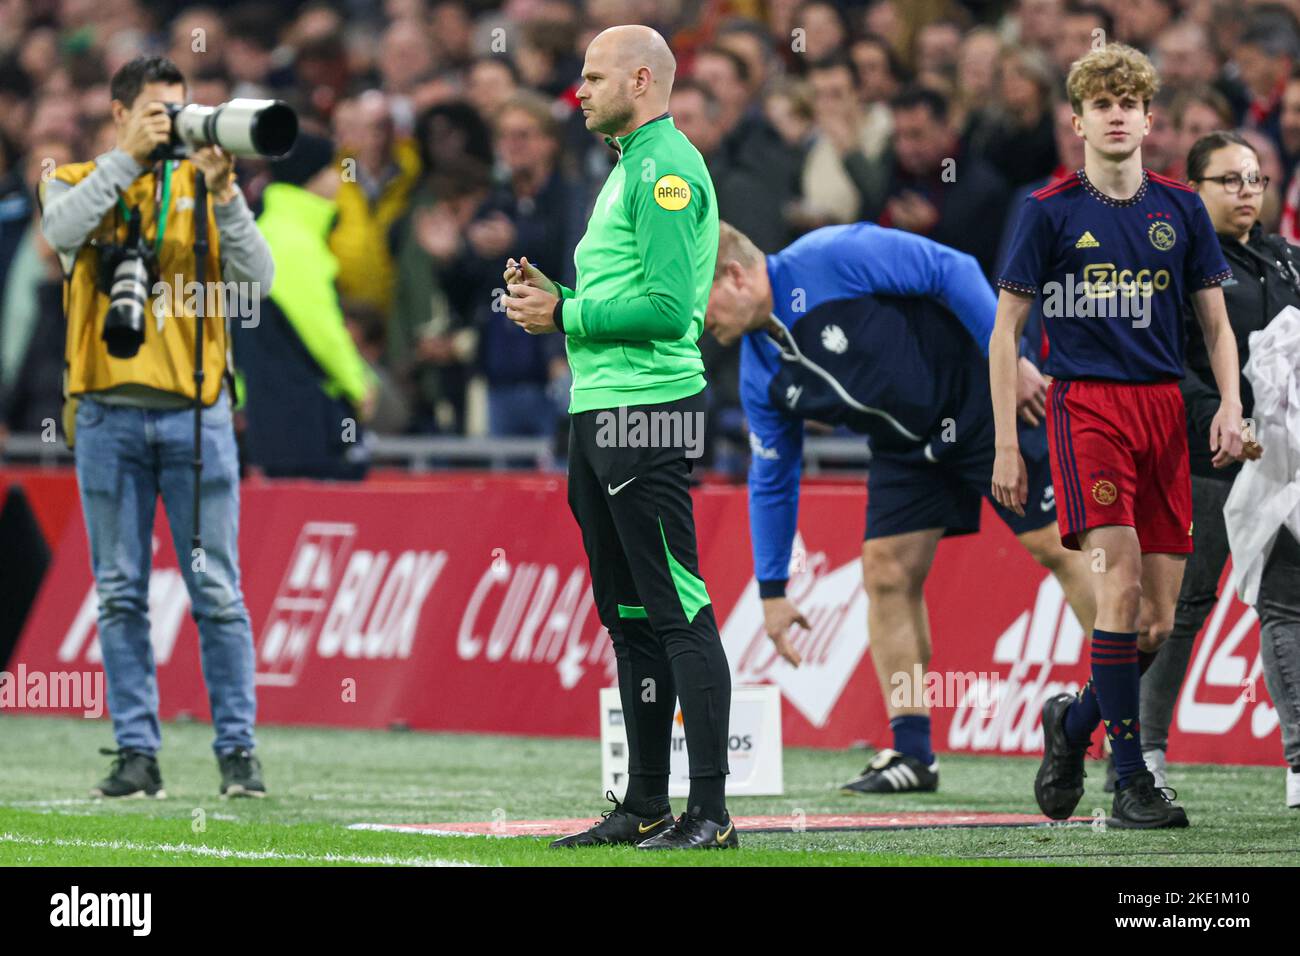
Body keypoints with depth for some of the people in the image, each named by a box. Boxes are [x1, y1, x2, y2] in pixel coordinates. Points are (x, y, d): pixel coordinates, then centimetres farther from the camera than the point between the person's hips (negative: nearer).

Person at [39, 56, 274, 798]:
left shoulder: (202, 187, 9)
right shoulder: (79, 182, 8)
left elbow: (258, 279, -3)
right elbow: (63, 228, -16)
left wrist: (222, 194, -14)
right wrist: (127, 156, -17)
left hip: (194, 410, 0)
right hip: (109, 414, 0)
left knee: (217, 591, -3)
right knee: (122, 592, 3)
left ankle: (238, 751, 2)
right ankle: (137, 753, 7)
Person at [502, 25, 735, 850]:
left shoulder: (668, 170, -12)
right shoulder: (631, 169, 20)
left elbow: (668, 307, -20)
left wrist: (566, 317, -13)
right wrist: (554, 296, 10)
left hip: (651, 410, -11)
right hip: (601, 411, 11)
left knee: (677, 612, -10)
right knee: (629, 616, 12)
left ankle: (711, 810, -11)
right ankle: (645, 807, 17)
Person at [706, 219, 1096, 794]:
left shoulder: (830, 259, -25)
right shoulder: (760, 376, -3)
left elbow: (954, 272, -22)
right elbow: (771, 482, 8)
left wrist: (1010, 359, -24)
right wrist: (771, 591, 7)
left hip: (981, 404, -7)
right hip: (906, 447, 7)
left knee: (1055, 546, -6)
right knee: (886, 572, -3)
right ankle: (912, 754, 2)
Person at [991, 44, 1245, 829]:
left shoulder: (1181, 210, 11)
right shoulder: (1052, 211, 1)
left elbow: (1216, 322, 16)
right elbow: (1006, 330, 4)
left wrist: (1231, 403, -2)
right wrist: (1007, 445, -1)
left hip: (1164, 408, 4)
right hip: (1086, 404, -4)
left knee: (1160, 623, 1)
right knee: (1119, 582, -19)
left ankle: (1073, 721, 28)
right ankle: (1131, 780, -13)